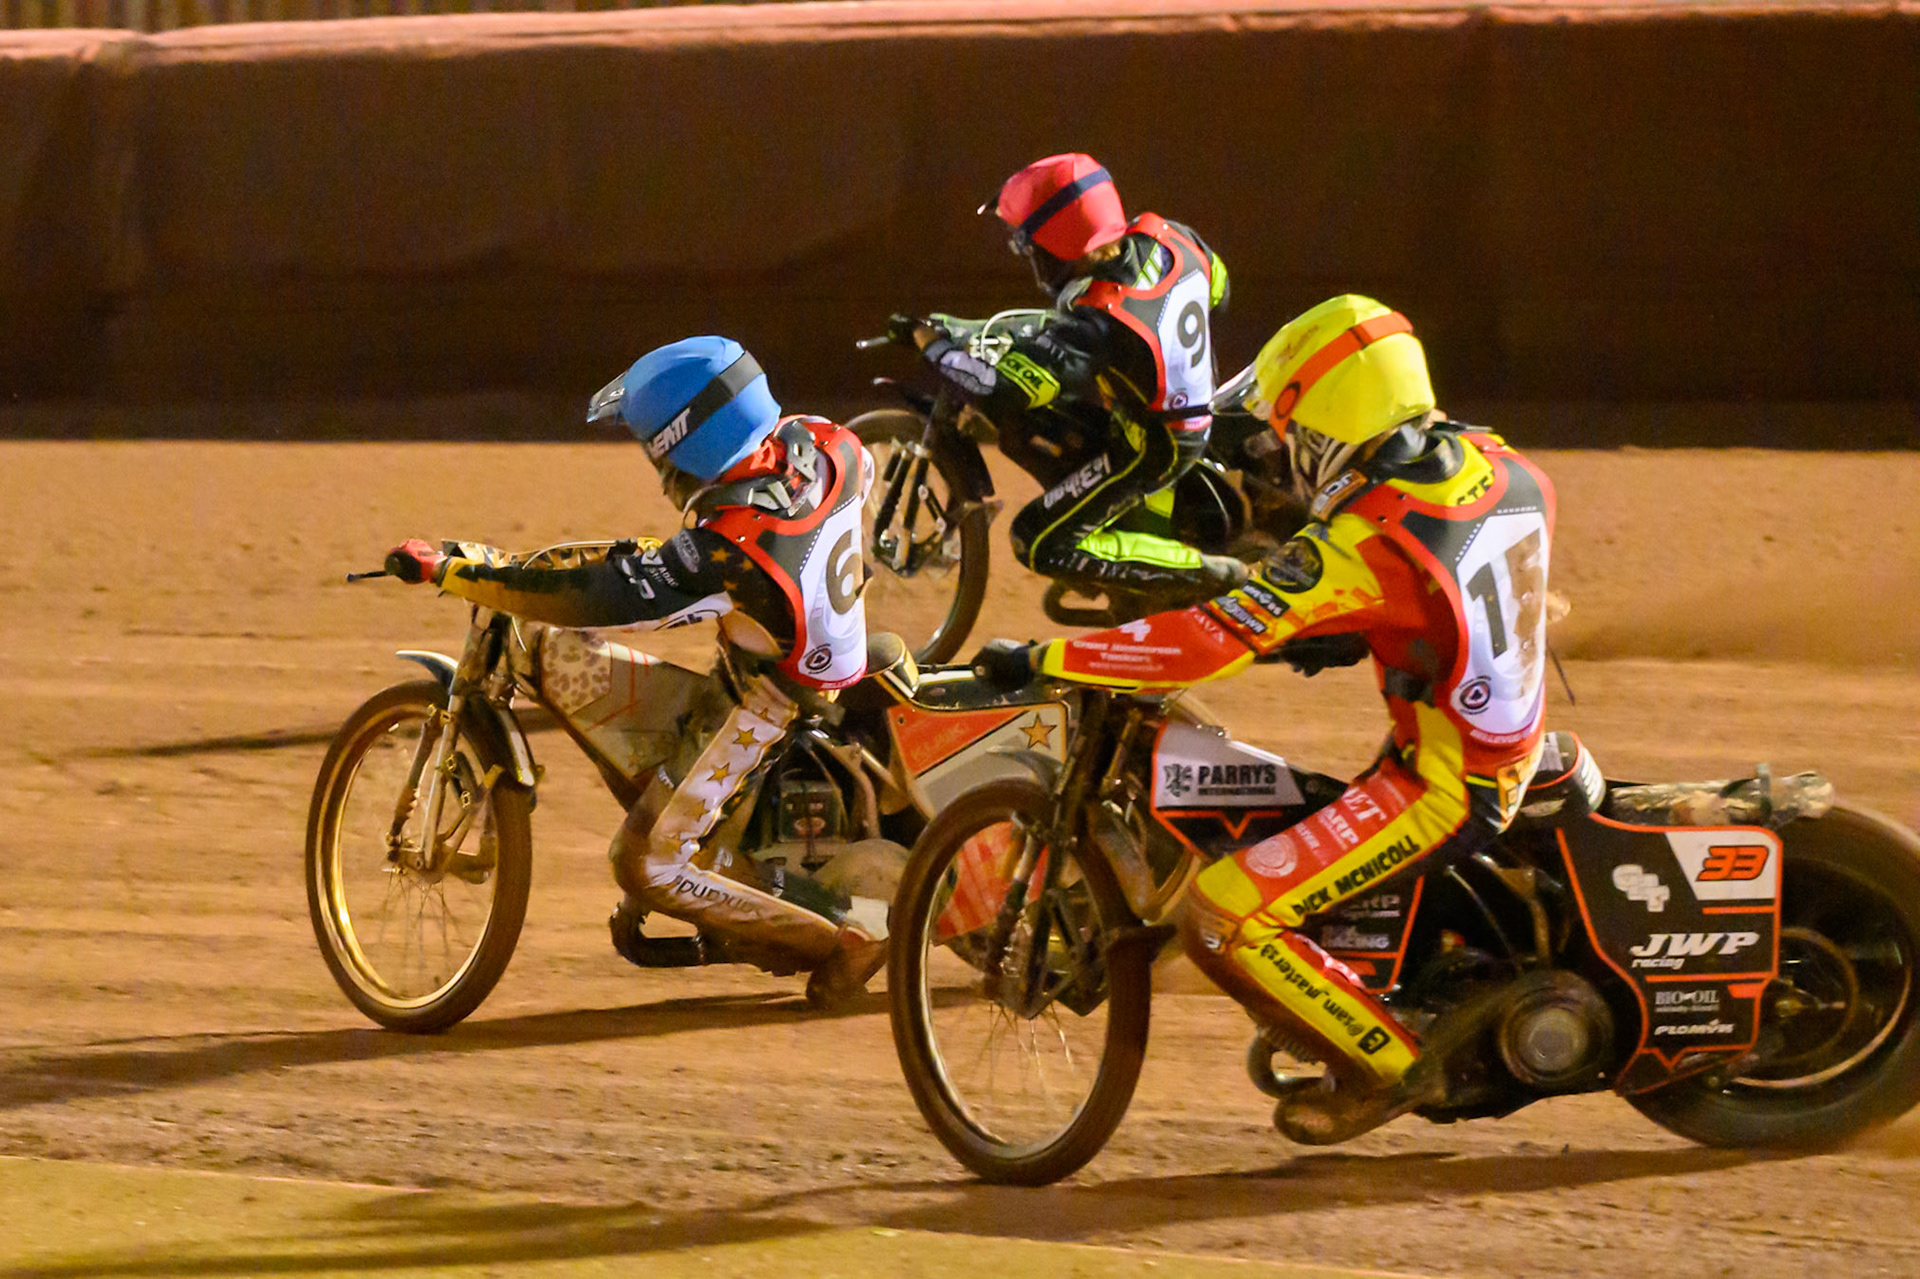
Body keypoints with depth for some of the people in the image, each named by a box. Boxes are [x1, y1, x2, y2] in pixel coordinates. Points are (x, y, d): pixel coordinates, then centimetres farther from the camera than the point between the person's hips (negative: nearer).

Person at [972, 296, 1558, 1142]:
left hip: (1439, 787, -9)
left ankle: (1387, 1066, -3)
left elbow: (1203, 645, -25)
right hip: (1513, 751, 9)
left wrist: (1038, 661, -18)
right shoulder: (1504, 472, -2)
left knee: (1222, 918, -12)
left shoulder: (1361, 547, -25)